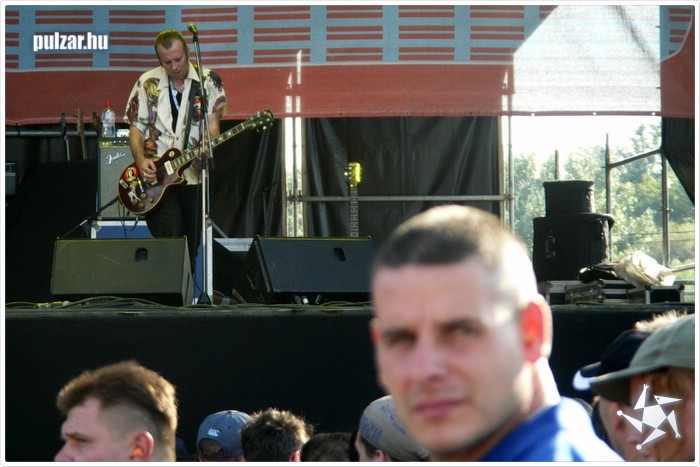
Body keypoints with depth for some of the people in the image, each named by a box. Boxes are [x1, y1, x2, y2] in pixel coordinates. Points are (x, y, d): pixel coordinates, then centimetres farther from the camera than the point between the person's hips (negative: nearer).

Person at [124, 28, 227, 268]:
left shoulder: (209, 81, 4)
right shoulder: (147, 84, 5)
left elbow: (212, 122, -3)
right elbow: (136, 128, 5)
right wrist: (141, 161, -13)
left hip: (194, 175, 1)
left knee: (192, 247, 6)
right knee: (169, 238, -18)